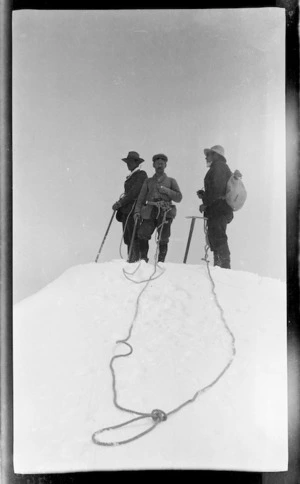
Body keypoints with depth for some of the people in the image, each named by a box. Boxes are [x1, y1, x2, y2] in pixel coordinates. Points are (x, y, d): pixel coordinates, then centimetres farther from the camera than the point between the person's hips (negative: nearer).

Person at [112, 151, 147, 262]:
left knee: (134, 237, -9)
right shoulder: (130, 177, 22)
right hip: (126, 210, 8)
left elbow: (134, 192, -14)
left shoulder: (141, 174, -4)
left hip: (134, 210, -8)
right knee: (127, 237, 7)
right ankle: (130, 259, 12)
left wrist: (120, 203, -15)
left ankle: (136, 259, -6)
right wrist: (119, 205, 11)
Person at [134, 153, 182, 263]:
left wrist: (166, 190, -7)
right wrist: (137, 211, -1)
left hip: (165, 212, -1)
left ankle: (160, 262, 8)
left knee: (163, 240, -6)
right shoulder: (148, 181, 20)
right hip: (150, 212, 1)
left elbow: (179, 197, 6)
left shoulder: (171, 181, 15)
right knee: (142, 235, -13)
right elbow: (141, 198, 13)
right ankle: (143, 259, 3)